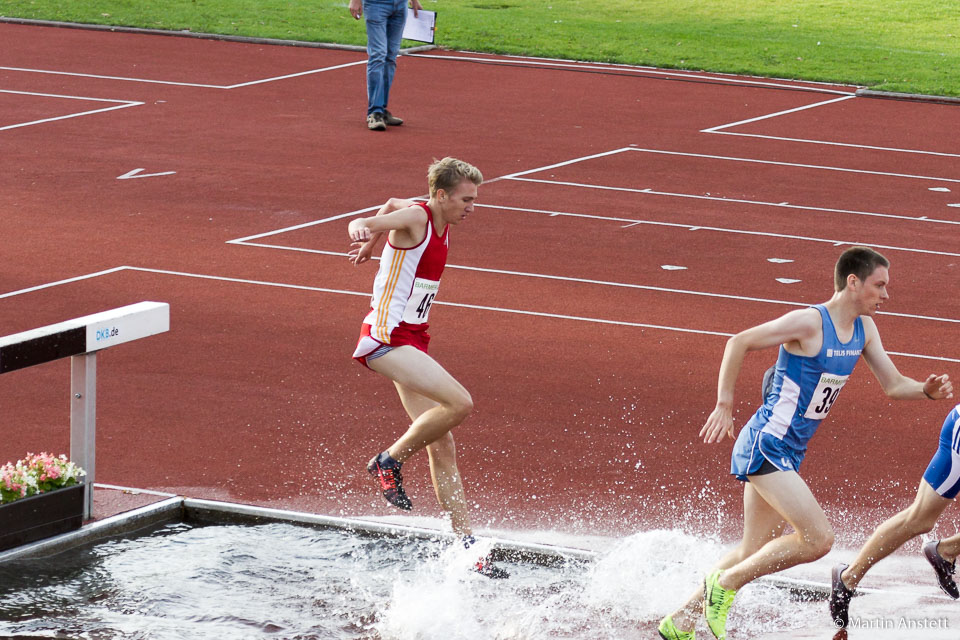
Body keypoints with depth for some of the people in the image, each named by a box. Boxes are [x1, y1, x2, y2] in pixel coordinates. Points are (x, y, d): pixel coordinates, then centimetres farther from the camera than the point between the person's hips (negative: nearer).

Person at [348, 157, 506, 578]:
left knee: (442, 448, 5)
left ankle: (467, 547, 5)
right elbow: (363, 223, -32)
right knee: (460, 402, -26)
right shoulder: (416, 217, -14)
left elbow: (392, 205, 30)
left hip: (412, 339, 9)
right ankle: (389, 461, -8)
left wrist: (374, 242, 34)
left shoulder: (441, 223, 12)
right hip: (386, 338, -9)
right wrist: (363, 230, -53)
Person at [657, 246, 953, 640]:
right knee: (818, 539, -16)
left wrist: (926, 390, -9)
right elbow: (739, 342, -14)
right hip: (766, 445, -9)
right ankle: (725, 583, -2)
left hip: (788, 453, 9)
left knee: (755, 552, 14)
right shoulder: (809, 323, -18)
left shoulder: (864, 329, 7)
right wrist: (724, 407, -15)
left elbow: (893, 385, 13)